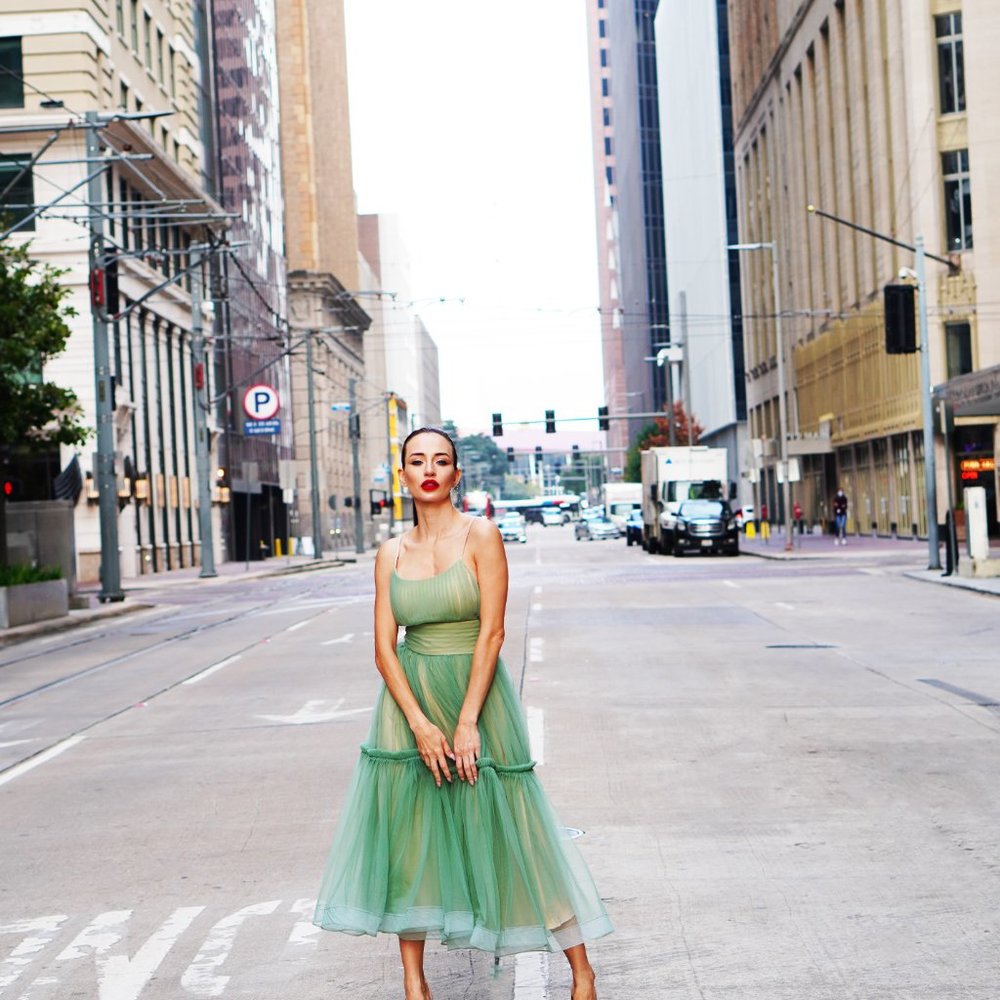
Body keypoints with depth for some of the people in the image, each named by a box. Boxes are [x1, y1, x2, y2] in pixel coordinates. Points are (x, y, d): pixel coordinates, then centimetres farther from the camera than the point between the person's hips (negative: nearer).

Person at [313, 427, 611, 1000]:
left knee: (509, 827, 0)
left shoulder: (481, 536, -6)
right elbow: (384, 647, 1)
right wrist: (419, 723, -12)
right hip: (410, 699, 4)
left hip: (477, 692, -3)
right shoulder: (391, 554, 5)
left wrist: (467, 722, -17)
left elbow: (492, 633, -12)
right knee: (408, 834, 3)